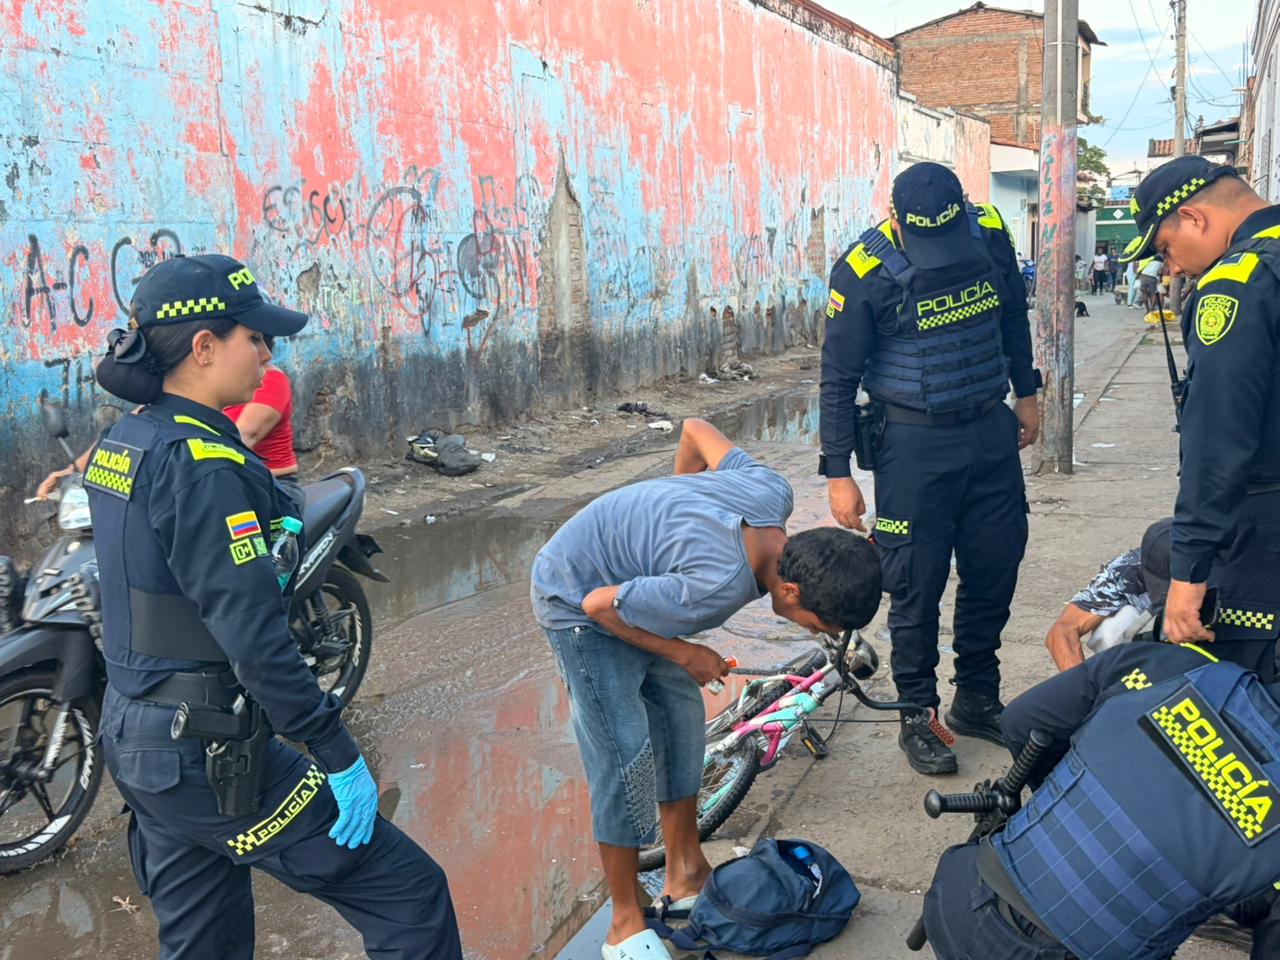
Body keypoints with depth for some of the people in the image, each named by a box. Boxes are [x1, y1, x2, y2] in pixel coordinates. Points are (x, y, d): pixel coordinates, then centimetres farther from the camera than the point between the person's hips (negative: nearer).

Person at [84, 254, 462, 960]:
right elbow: (252, 639, -24)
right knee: (410, 901, -2)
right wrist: (340, 758, -18)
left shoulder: (124, 439, 7)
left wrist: (266, 555, 8)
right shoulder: (199, 463, -21)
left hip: (132, 737, 10)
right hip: (209, 758, -10)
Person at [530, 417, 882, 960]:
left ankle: (685, 875, 28)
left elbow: (695, 429, -2)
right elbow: (600, 606, -27)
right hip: (579, 603, -9)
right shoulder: (720, 586, -38)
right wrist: (683, 654, -14)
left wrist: (681, 504, 13)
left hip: (622, 579, 9)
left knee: (681, 718, 12)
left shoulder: (772, 494, -17)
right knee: (626, 757, -9)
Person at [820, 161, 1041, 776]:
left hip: (991, 432, 5)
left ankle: (977, 699, 30)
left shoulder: (990, 235, -4)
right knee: (917, 583, 1)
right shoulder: (864, 272, -17)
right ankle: (918, 716, 19)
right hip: (914, 443, -5)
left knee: (996, 568, 11)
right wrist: (838, 472, -10)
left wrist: (1026, 392, 19)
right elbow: (838, 378, -10)